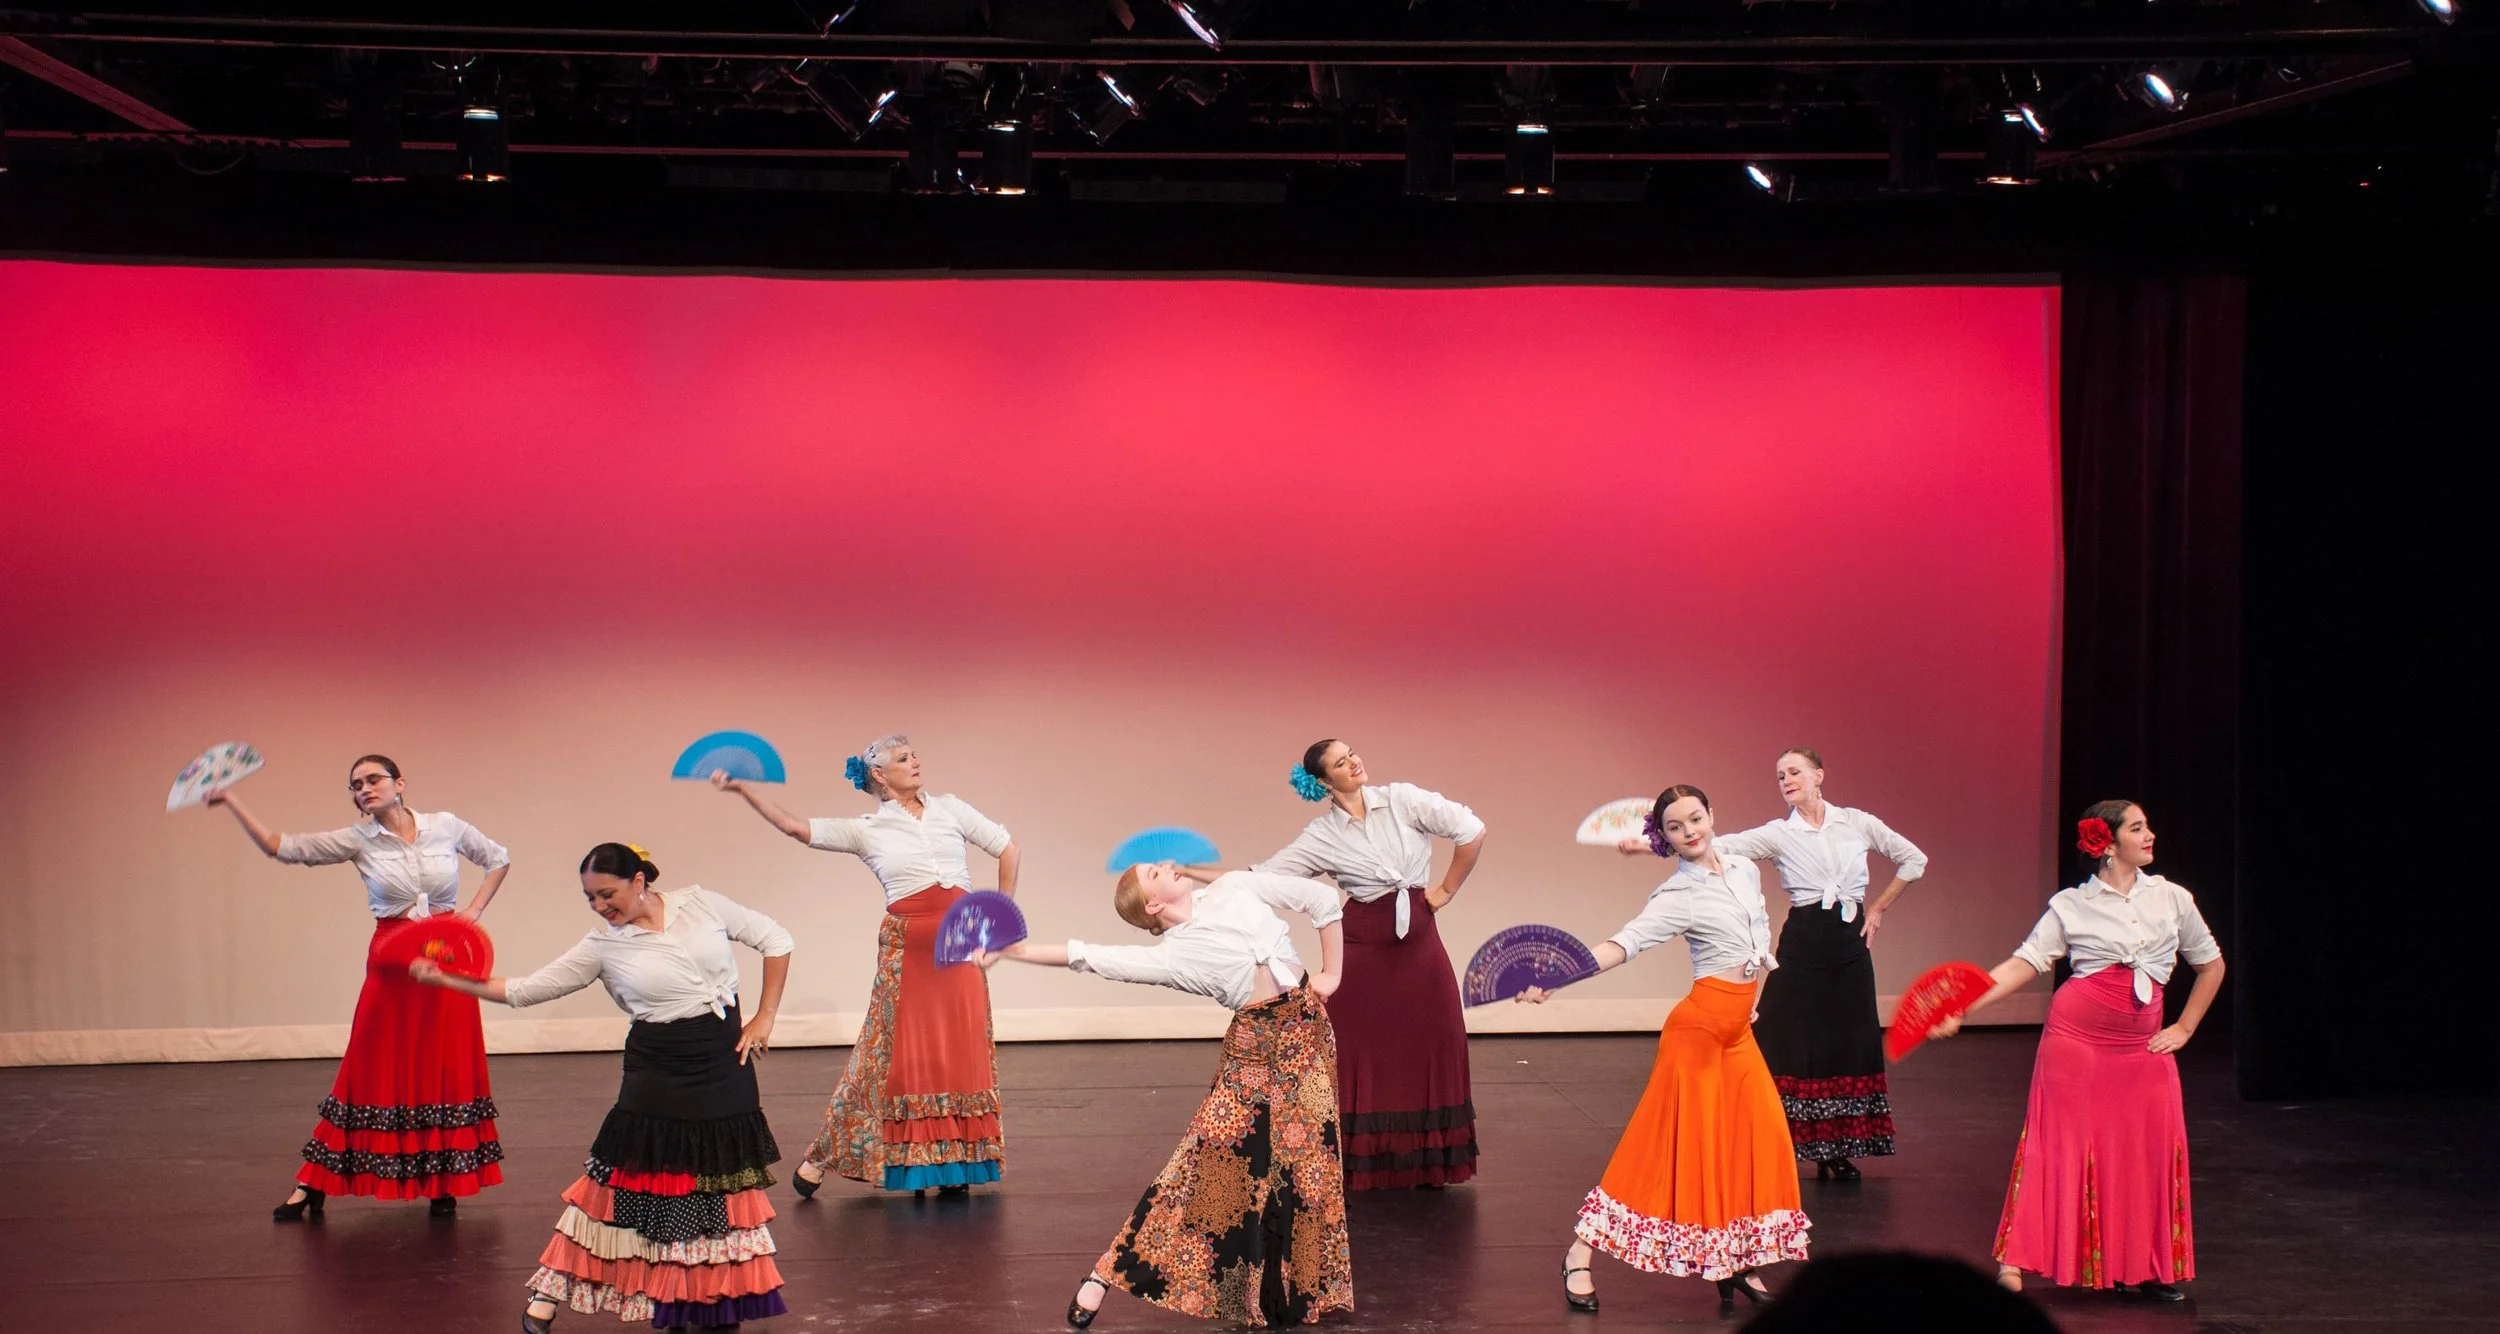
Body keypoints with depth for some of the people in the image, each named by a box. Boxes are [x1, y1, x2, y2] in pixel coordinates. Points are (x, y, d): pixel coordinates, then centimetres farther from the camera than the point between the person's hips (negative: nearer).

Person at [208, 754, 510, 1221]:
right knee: (372, 1072, 1)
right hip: (390, 966, 0)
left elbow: (499, 859, 14)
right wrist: (231, 802, -10)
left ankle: (444, 1185, 14)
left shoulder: (446, 827, 0)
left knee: (448, 1072, 3)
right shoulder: (358, 841, -2)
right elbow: (280, 847, -6)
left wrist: (474, 909, 2)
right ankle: (313, 1185, 8)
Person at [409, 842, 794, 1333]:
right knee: (627, 1179, -3)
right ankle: (550, 1292, 7)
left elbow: (775, 939, 2)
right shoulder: (603, 945, -4)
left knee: (723, 1181, 6)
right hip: (657, 1075, -1)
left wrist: (764, 1017, -3)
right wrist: (446, 980, -11)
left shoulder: (700, 903, -4)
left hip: (725, 1068, 2)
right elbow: (526, 989, -4)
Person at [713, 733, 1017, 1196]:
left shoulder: (949, 808, 9)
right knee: (892, 1050, -2)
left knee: (962, 1051, 1)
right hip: (905, 947, -2)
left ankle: (953, 1163, 10)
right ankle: (822, 1156, 9)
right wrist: (743, 790, -9)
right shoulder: (865, 831, 4)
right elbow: (794, 826, -2)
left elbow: (1008, 848, 12)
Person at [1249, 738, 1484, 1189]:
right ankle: (1360, 1165, 9)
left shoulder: (1402, 800, -4)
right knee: (1360, 1051, 0)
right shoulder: (1321, 836, -2)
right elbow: (1261, 877, -4)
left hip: (1417, 939, 1)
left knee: (1427, 1048, 5)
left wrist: (1447, 890, -2)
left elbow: (1472, 831, -7)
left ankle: (1428, 1164, 17)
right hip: (1362, 945, -1)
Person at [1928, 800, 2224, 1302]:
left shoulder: (2173, 899, 7)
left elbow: (2211, 964, 18)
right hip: (2076, 1034, -3)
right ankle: (2014, 1259, -2)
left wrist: (2185, 1028, 12)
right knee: (2062, 1143, -5)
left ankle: (2152, 1269, 11)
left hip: (2143, 1044, 3)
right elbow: (2024, 964, -6)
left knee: (2155, 1147, -3)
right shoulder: (2070, 905, 0)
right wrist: (1963, 1009, -16)